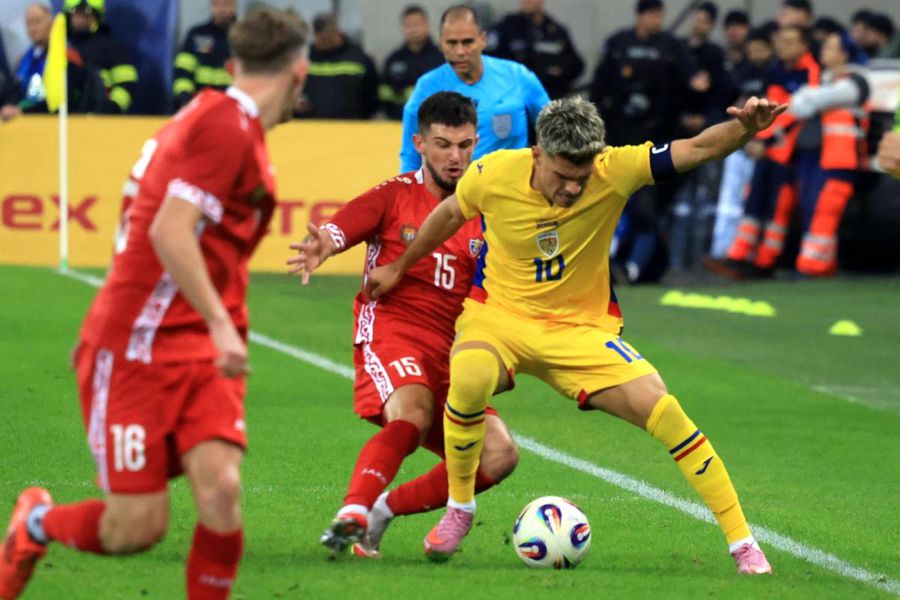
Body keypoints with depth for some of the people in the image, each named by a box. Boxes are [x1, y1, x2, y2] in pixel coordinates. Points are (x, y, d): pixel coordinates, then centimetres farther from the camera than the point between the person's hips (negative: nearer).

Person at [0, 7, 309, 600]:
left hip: (201, 352, 8)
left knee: (221, 490, -14)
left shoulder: (218, 119, 13)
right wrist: (221, 323, -28)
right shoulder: (227, 127, -15)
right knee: (137, 527, -4)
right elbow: (169, 232, -24)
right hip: (136, 349, -8)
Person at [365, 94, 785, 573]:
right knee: (469, 380, -35)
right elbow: (451, 214, 6)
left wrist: (745, 127, -44)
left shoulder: (614, 172, -19)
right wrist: (399, 268, 19)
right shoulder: (493, 175, -17)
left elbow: (701, 148, -22)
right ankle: (458, 511, -8)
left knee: (662, 409, -18)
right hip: (499, 316, 0)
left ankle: (742, 544, -4)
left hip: (583, 328, 1)